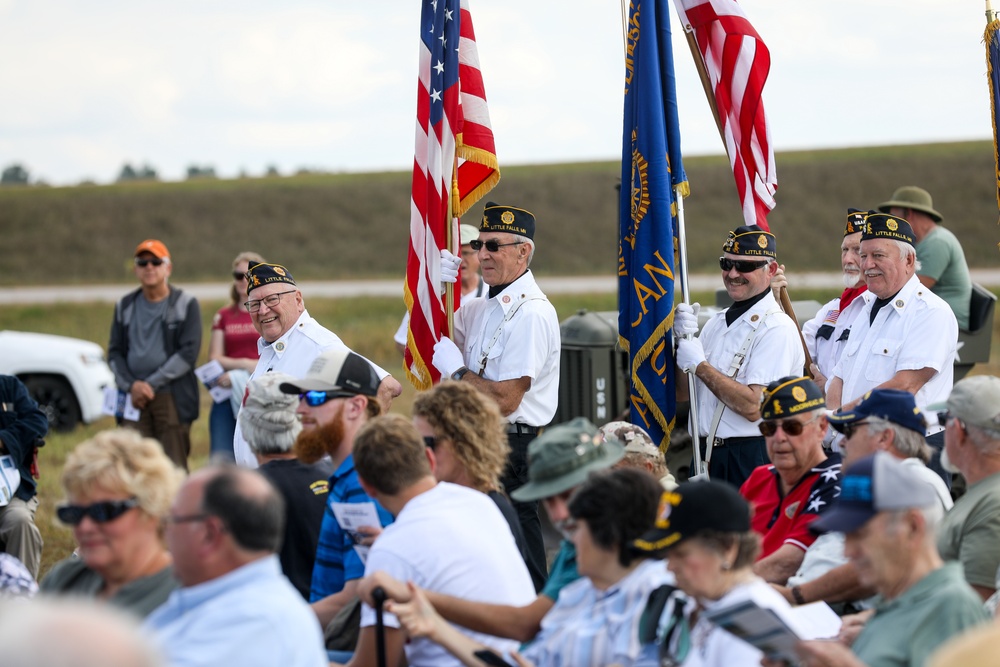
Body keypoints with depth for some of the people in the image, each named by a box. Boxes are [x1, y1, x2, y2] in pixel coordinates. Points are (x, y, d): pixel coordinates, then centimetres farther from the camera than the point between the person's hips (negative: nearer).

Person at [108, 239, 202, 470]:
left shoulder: (186, 304, 5)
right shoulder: (125, 306, 17)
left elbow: (189, 352, -5)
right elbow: (115, 353, 13)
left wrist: (152, 384, -10)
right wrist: (130, 385, -5)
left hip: (172, 398, -3)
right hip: (134, 399, 3)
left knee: (174, 467, -5)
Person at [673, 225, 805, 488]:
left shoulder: (777, 329, -10)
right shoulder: (717, 323, 16)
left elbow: (753, 406, -20)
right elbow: (681, 393, 15)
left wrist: (699, 365, -13)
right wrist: (683, 341, -2)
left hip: (751, 463, -7)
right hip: (704, 456, 7)